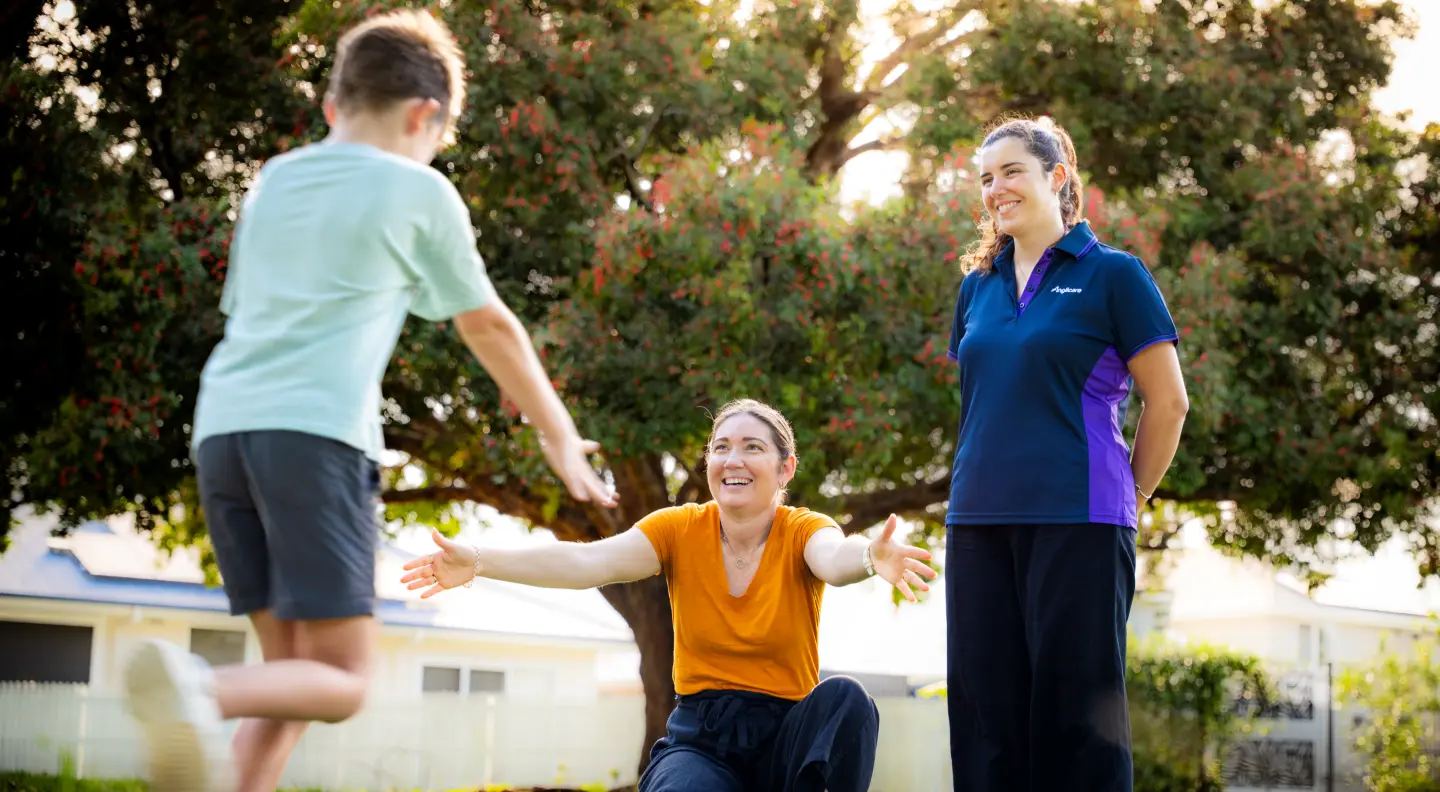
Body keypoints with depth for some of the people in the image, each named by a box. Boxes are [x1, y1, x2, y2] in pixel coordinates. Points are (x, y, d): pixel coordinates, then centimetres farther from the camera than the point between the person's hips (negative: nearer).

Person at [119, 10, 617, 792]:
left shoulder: (272, 182, 22)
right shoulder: (418, 192, 9)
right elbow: (490, 327, 17)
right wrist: (559, 435, 29)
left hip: (221, 429, 6)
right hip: (316, 432, -6)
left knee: (291, 665, 13)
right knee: (339, 680, -5)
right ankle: (196, 688, -33)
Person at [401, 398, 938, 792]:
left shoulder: (802, 532, -5)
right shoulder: (680, 530, -1)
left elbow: (833, 558, -30)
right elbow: (588, 561, -17)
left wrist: (871, 557, -56)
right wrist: (480, 563, -33)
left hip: (786, 736, 1)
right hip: (701, 737, -1)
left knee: (843, 700, -32)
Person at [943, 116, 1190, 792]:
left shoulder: (1111, 274, -2)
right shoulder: (978, 286, 14)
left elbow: (1168, 401, -1)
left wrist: (1126, 496, 4)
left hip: (1076, 524, -5)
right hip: (978, 524, 5)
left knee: (1075, 711, -2)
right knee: (986, 711, 6)